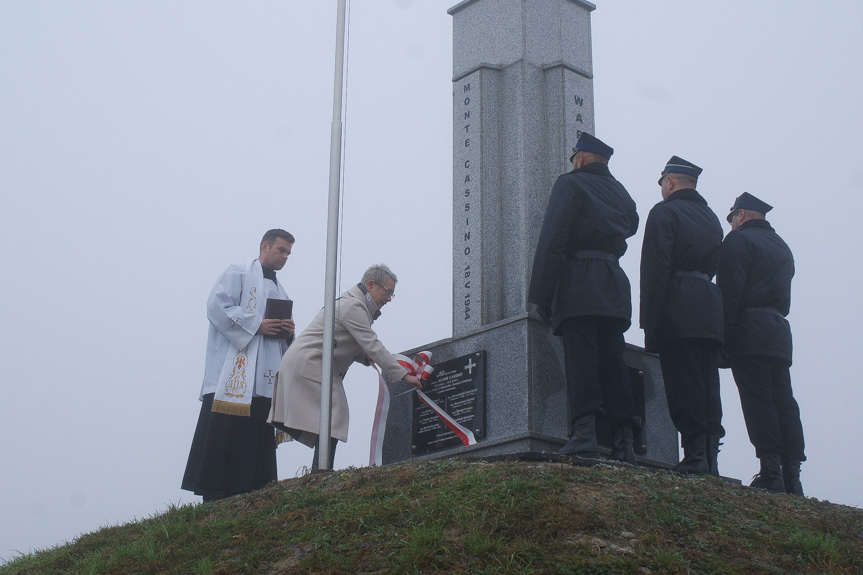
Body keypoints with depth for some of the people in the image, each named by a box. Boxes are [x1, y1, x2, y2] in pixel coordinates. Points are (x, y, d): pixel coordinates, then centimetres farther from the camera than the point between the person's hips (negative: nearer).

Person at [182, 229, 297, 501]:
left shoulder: (279, 291, 28)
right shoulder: (238, 274, 7)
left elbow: (283, 338, 27)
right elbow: (217, 306, -9)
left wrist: (288, 332, 2)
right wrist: (256, 325, -13)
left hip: (264, 380, 7)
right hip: (233, 374, -7)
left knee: (258, 436, 0)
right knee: (223, 435, -13)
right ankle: (214, 497, -14)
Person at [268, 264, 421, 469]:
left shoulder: (353, 303, 20)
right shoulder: (353, 306, -15)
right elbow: (372, 345, -20)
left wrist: (365, 356, 4)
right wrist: (403, 375, -18)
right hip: (308, 365, -11)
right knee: (332, 420, -15)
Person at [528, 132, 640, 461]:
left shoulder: (570, 183, 3)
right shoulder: (620, 193, 21)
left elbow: (552, 240, -7)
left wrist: (541, 295, -10)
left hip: (579, 284, -5)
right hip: (615, 287, 5)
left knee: (580, 358, -11)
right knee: (613, 361, 4)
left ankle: (584, 434, -23)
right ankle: (624, 441, -3)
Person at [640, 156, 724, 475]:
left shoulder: (665, 211, 0)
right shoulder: (711, 217, 22)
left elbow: (656, 269, -9)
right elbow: (717, 268, 18)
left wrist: (650, 323, -11)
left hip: (678, 313, -7)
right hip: (712, 314, 7)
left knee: (683, 388, -9)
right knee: (707, 387, 5)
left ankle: (694, 456, -15)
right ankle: (710, 458, 2)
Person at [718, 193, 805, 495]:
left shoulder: (738, 239, 0)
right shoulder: (781, 246, 24)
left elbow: (730, 291, -11)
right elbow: (784, 297, 20)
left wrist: (723, 334, -13)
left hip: (748, 331, -7)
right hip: (779, 332, 7)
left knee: (758, 400, -11)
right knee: (784, 402, 3)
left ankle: (771, 474, -17)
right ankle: (791, 478, -1)